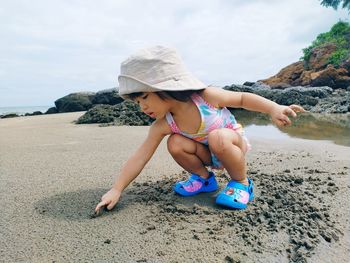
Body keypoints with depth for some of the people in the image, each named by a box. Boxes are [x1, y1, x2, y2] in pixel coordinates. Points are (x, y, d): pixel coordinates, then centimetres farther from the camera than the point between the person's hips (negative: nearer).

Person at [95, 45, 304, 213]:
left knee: (217, 138, -37)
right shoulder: (163, 125, -20)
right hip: (210, 154, 4)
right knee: (176, 144, -23)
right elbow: (140, 157, -18)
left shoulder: (206, 96, -29)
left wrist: (274, 109, -24)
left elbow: (242, 98, -13)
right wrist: (116, 190, -20)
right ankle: (204, 178, 4)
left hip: (234, 145, -3)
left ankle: (242, 182, -11)